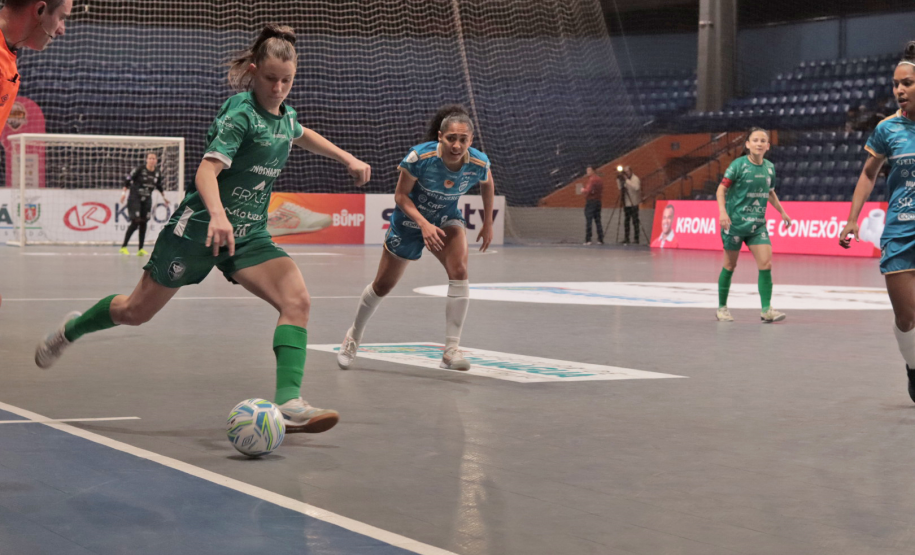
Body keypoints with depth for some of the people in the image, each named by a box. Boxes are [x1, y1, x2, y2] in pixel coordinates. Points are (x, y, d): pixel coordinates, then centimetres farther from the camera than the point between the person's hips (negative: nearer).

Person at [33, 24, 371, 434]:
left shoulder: (284, 115, 6)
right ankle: (71, 330, 40)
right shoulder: (240, 113, -17)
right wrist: (218, 215, -47)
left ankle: (288, 403, -27)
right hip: (199, 227, -6)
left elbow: (302, 136, 34)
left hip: (249, 236, 6)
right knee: (135, 311, 9)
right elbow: (207, 170, -30)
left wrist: (348, 159, 30)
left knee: (297, 300, -20)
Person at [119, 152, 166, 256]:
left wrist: (163, 197, 26)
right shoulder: (140, 169, -12)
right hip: (135, 198, -5)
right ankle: (123, 247, -4)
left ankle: (141, 249, 9)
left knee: (143, 223, 4)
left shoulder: (158, 173, 3)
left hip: (147, 200, 5)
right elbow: (128, 180, -7)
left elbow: (159, 186, 20)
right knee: (135, 222, -13)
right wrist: (124, 193, -10)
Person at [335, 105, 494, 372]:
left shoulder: (479, 163, -23)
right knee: (383, 285, 10)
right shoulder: (419, 157, -32)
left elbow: (487, 184, 2)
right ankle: (354, 335, 38)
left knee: (459, 272, -26)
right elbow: (400, 195, -21)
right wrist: (423, 224, -35)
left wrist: (488, 224, 6)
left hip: (446, 220, 1)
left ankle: (451, 350, -19)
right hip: (409, 220, -1)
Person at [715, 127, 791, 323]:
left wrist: (782, 211, 22)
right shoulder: (738, 165, -9)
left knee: (766, 263, -10)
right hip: (735, 221, -4)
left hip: (758, 223, 4)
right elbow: (721, 189, -8)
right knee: (730, 265, 5)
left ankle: (766, 309, -7)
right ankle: (722, 307, 19)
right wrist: (722, 212, -21)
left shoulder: (769, 167, 6)